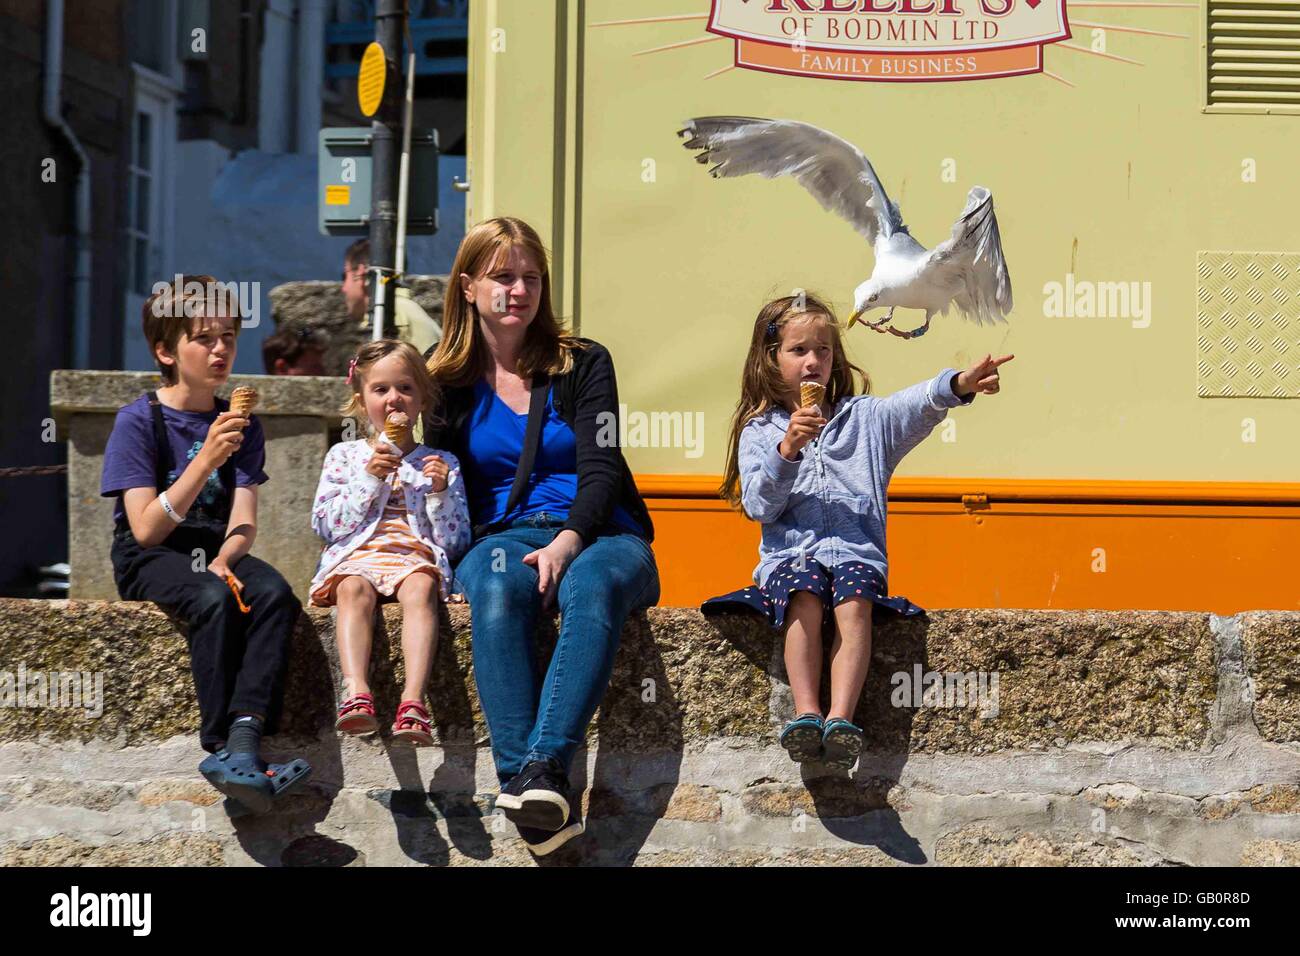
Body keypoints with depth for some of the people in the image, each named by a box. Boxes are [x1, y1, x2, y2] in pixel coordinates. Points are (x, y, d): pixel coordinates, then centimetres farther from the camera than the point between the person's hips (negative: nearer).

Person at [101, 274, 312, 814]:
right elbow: (146, 529, -14)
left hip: (217, 553, 4)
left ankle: (243, 740, -41)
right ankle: (223, 748, -35)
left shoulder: (241, 425, 9)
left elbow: (244, 522, 0)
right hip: (149, 561, -4)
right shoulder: (139, 421, -5)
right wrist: (205, 460, -23)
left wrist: (223, 560, -23)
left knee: (274, 592, -29)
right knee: (213, 600, -36)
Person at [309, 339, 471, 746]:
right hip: (356, 555, 0)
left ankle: (412, 700, -51)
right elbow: (326, 525, 5)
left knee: (421, 587, -36)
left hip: (416, 555, 0)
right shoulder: (343, 456, 18)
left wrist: (441, 490, -4)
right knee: (354, 588, -35)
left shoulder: (443, 463, 18)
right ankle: (357, 693, -53)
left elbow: (456, 541, 11)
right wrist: (370, 479, -3)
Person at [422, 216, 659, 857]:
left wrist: (569, 540, -20)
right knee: (497, 591, -37)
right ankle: (528, 787, -50)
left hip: (598, 534, 0)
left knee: (595, 585, -38)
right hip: (501, 537, 1)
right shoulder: (448, 384, 15)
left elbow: (600, 468, -2)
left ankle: (544, 767, -53)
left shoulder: (583, 363, 10)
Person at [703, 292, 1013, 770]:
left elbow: (914, 405, -3)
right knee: (805, 596, -33)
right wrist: (787, 450, -12)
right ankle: (806, 713, -40)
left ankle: (841, 717, -43)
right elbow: (759, 507, 3)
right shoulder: (759, 431, 16)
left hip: (857, 551, 0)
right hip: (791, 554, 0)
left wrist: (957, 384, -24)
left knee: (854, 600, -32)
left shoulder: (863, 418, 18)